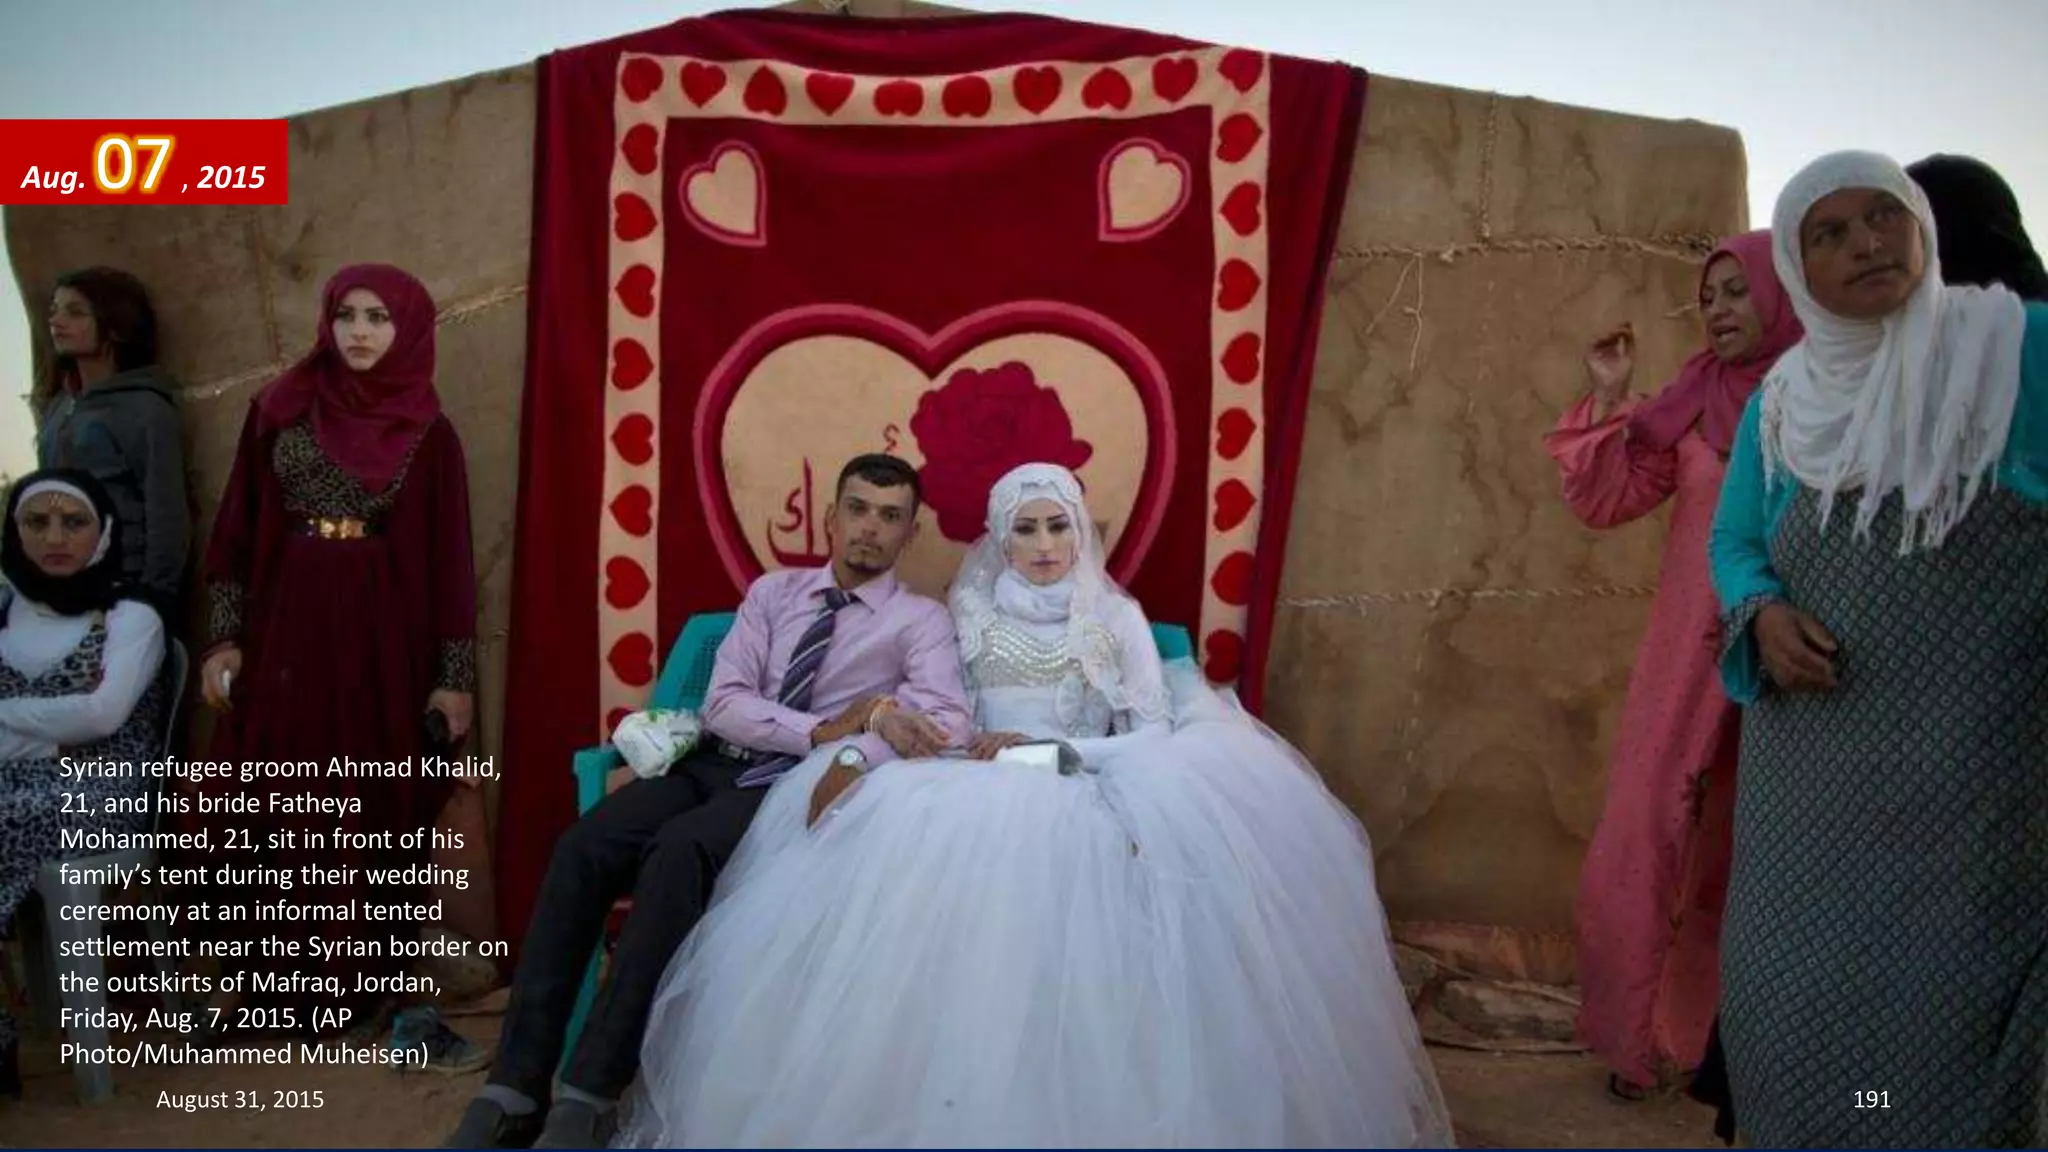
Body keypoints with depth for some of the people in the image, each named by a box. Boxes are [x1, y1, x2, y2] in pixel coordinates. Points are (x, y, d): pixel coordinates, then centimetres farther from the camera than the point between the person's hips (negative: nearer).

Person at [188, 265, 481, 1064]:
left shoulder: (428, 433, 2)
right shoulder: (279, 409, 5)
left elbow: (448, 556, 1)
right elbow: (237, 528, 6)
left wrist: (455, 674, -3)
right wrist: (223, 638, 0)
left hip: (382, 638, -1)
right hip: (283, 632, 1)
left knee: (380, 816, 2)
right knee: (274, 813, 5)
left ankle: (375, 992, 12)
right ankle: (262, 982, 19)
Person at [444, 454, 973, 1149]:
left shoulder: (920, 620, 5)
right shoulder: (772, 592, 15)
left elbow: (949, 725, -14)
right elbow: (724, 704, 2)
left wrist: (854, 753, -28)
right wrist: (824, 731, -11)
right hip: (715, 764, 4)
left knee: (678, 852, -34)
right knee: (582, 849, -24)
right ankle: (516, 1091, -21)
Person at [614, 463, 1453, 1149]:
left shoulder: (1117, 615, 14)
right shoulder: (971, 609, 18)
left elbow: (1155, 730, 2)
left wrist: (1045, 748, -12)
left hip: (1084, 796, -1)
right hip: (977, 789, 1)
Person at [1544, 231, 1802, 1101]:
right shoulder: (1692, 402, 4)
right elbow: (1604, 503, 3)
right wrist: (1609, 398, -5)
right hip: (1692, 663, 2)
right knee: (1647, 843, 2)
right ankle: (1649, 1036, 17)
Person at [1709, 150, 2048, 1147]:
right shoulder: (1778, 405, 7)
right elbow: (1733, 541, 15)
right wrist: (1764, 615, -6)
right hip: (1813, 766, 4)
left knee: (1949, 1014, -1)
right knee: (1791, 997, 10)